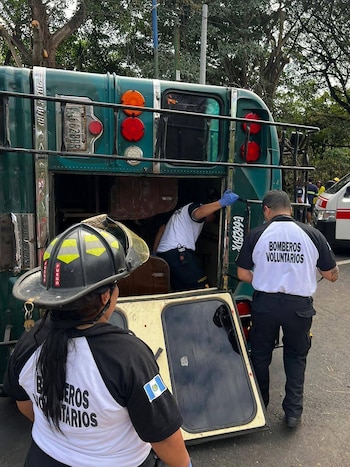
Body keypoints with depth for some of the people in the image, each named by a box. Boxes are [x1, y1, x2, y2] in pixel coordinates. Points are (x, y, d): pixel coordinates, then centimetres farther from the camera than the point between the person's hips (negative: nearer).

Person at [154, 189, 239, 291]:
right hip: (179, 254, -9)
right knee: (202, 287, -11)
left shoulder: (180, 211, 33)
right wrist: (221, 202, -40)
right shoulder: (195, 206, 4)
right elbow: (198, 213, -24)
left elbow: (161, 231, 30)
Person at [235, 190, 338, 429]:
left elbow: (242, 274, -3)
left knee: (260, 355, 21)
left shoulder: (257, 234, -5)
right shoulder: (312, 234, -4)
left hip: (265, 303, 0)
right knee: (296, 356, 23)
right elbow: (332, 275, 2)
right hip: (299, 305, 0)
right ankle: (293, 411, 25)